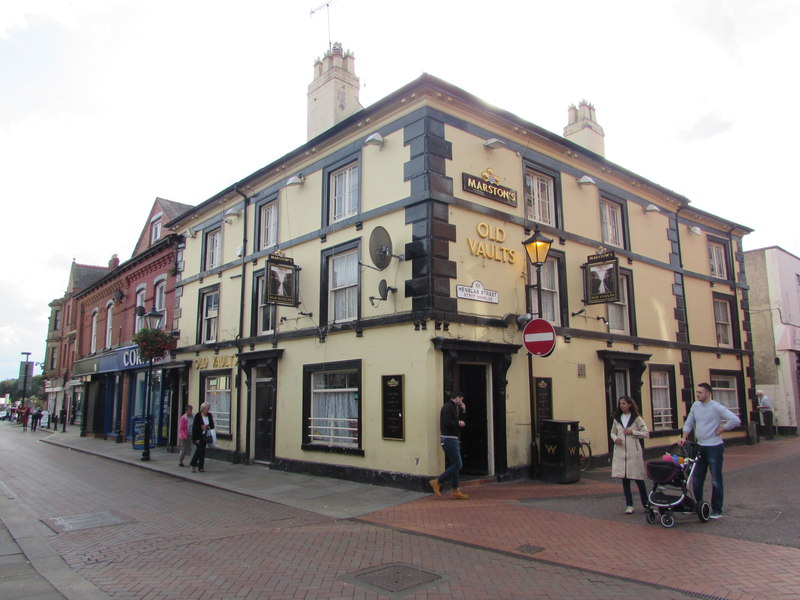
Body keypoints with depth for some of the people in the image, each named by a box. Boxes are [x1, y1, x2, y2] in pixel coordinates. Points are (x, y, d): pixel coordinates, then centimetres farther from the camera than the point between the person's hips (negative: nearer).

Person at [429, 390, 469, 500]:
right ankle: (437, 482, -4)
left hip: (453, 439, 11)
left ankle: (455, 490, 17)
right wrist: (459, 423, -11)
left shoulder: (454, 407, 18)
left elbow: (459, 420, 17)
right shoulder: (448, 407, -14)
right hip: (449, 439, -11)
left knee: (455, 465, 12)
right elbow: (447, 423, -25)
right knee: (457, 465, -10)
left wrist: (463, 411, 8)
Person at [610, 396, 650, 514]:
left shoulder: (636, 418, 0)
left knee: (638, 478, 1)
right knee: (624, 479, 3)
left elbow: (646, 433, -1)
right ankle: (629, 505, 10)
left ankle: (646, 503, 21)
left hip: (634, 452, -3)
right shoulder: (617, 419, 12)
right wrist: (615, 438, -2)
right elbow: (612, 432, 19)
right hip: (620, 452, 4)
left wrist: (632, 432, -13)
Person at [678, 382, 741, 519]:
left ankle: (717, 510, 11)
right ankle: (699, 506, 26)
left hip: (714, 447, -7)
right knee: (697, 480, 12)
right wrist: (684, 437, 1)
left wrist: (720, 430, -15)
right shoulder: (695, 406, 6)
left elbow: (735, 420, -22)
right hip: (700, 447, 7)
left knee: (716, 480, 1)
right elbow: (688, 424, 14)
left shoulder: (716, 407, -14)